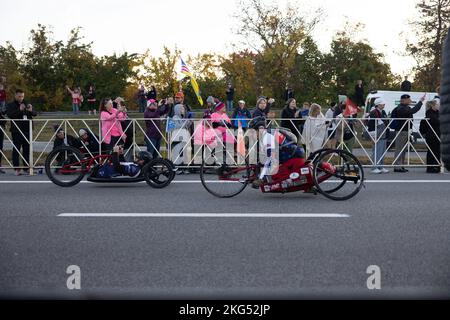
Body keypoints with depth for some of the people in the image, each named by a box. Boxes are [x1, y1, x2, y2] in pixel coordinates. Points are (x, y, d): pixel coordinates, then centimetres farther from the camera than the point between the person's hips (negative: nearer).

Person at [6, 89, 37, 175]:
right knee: (16, 150, -4)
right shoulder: (10, 105, 2)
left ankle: (26, 168, 13)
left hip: (27, 130, 4)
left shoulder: (27, 104, 13)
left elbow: (35, 114, 6)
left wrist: (31, 111, -17)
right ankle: (17, 169, -2)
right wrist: (19, 110, -29)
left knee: (27, 149, 6)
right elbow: (9, 114, -16)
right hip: (16, 131, -4)